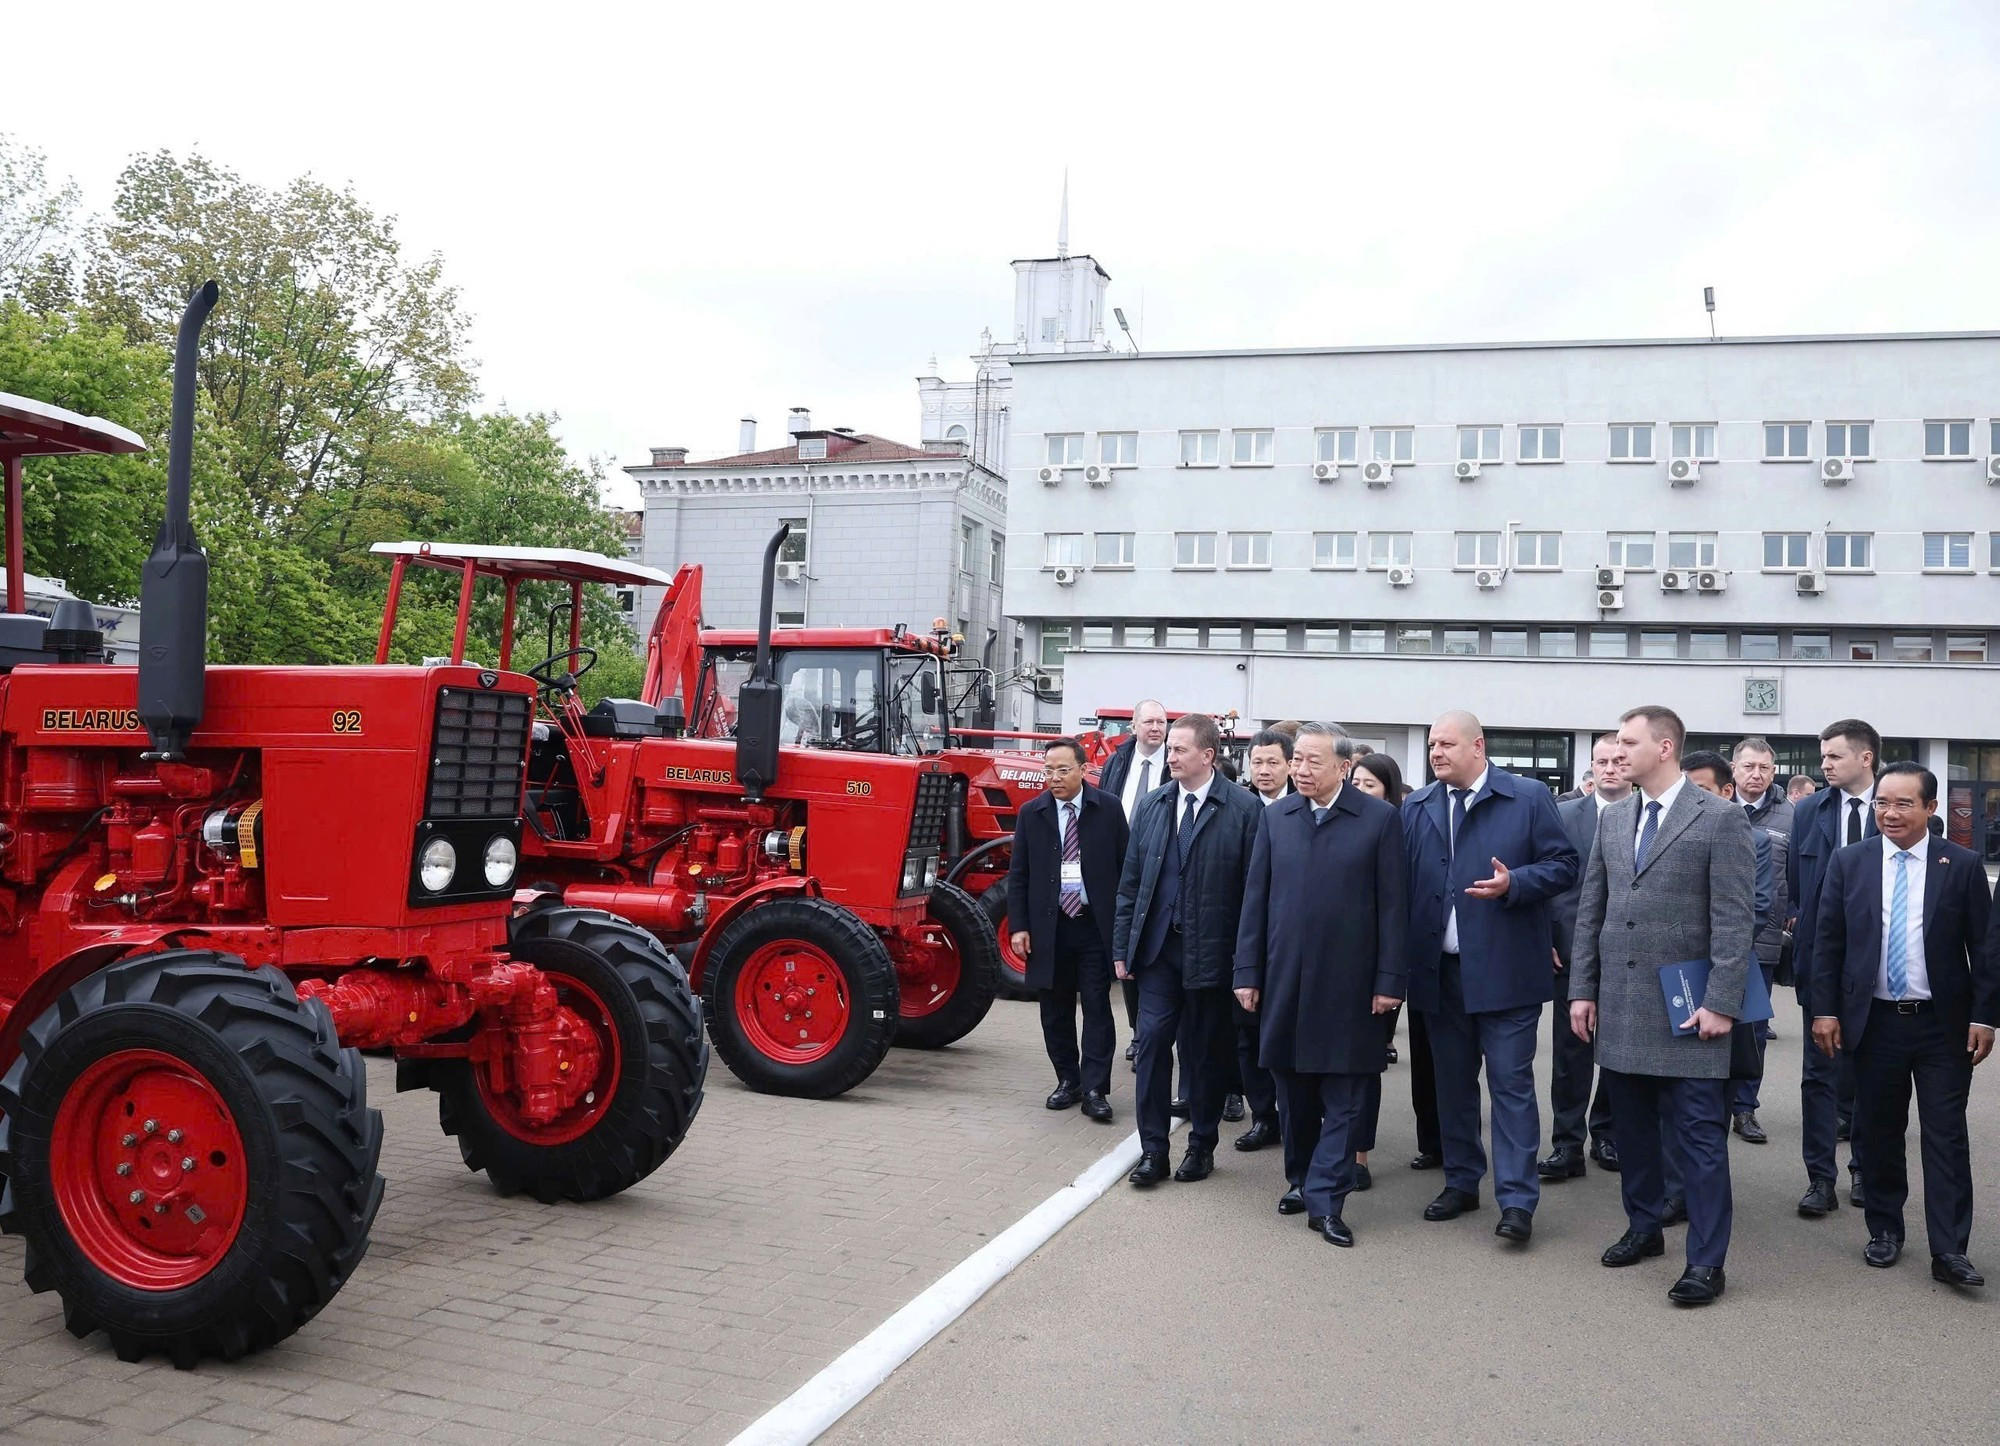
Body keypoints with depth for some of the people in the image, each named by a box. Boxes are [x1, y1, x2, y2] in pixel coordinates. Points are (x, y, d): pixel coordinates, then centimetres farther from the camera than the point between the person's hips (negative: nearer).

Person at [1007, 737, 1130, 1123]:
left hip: (1096, 924, -2)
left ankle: (1095, 1090, 2)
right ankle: (1068, 1080, 23)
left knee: (1097, 1007, -2)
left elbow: (1126, 865, 1)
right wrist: (1019, 926, -2)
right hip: (1049, 925, 2)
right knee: (1055, 1008, 9)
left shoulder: (1108, 808, -2)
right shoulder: (1031, 813, 2)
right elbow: (1018, 874, 5)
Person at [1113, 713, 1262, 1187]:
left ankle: (1202, 1145, 24)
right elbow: (1131, 880, 9)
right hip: (1157, 947, 3)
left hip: (1210, 950, -3)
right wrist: (1122, 946, 6)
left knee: (1206, 1052, 9)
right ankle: (1153, 1149, 8)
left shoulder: (1244, 808, -7)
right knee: (1152, 1041, 0)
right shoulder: (1151, 805, 7)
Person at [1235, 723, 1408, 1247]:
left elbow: (1391, 905, -4)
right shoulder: (1274, 817, 6)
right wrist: (1247, 972, 4)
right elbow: (1255, 898, 7)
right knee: (1295, 1090, 13)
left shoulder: (1379, 819, -3)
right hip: (1285, 980, 3)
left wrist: (1389, 980, -7)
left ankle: (1325, 1200, 6)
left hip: (1349, 982, -3)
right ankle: (1300, 1179, 28)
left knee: (1344, 1096, 1)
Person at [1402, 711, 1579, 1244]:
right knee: (1452, 1082, 14)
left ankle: (1517, 1199, 3)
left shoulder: (1529, 798, -2)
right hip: (1439, 970, 5)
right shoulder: (1416, 808, 10)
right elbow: (1402, 881, 9)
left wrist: (1514, 883, -20)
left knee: (1511, 1083, -2)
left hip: (1504, 970, -4)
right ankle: (1461, 1183, 26)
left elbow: (1563, 863, -3)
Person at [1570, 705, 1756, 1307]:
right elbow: (1590, 910, 13)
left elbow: (1734, 920, -10)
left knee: (1699, 1136, -1)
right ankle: (1644, 1227, 30)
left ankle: (1705, 1261, 7)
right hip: (1620, 1005, 6)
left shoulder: (1720, 819, -6)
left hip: (1686, 1009, -5)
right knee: (1632, 1127, 15)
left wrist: (1721, 1003, -15)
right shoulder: (1611, 819, 11)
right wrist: (1582, 989, 8)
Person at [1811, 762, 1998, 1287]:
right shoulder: (1848, 862, 2)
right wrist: (1825, 1009, -1)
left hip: (1943, 1025, -1)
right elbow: (1828, 942, 4)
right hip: (1874, 1021, 2)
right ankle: (1884, 1231, 25)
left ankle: (1949, 1252, 4)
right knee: (1878, 1132, 10)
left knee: (1946, 1137, 0)